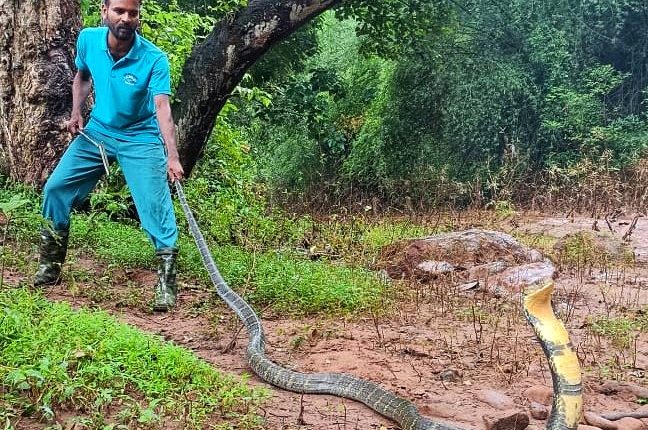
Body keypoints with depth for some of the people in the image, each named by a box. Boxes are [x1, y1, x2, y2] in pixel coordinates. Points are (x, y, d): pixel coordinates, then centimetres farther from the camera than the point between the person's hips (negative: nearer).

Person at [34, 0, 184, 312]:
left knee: (156, 206, -14)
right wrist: (76, 112, -2)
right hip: (97, 132, 5)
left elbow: (162, 106, -35)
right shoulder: (88, 39, -10)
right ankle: (50, 266, 21)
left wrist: (172, 155, -48)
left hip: (140, 139, -4)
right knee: (55, 189, 4)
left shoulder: (154, 59, -24)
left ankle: (167, 281, -3)